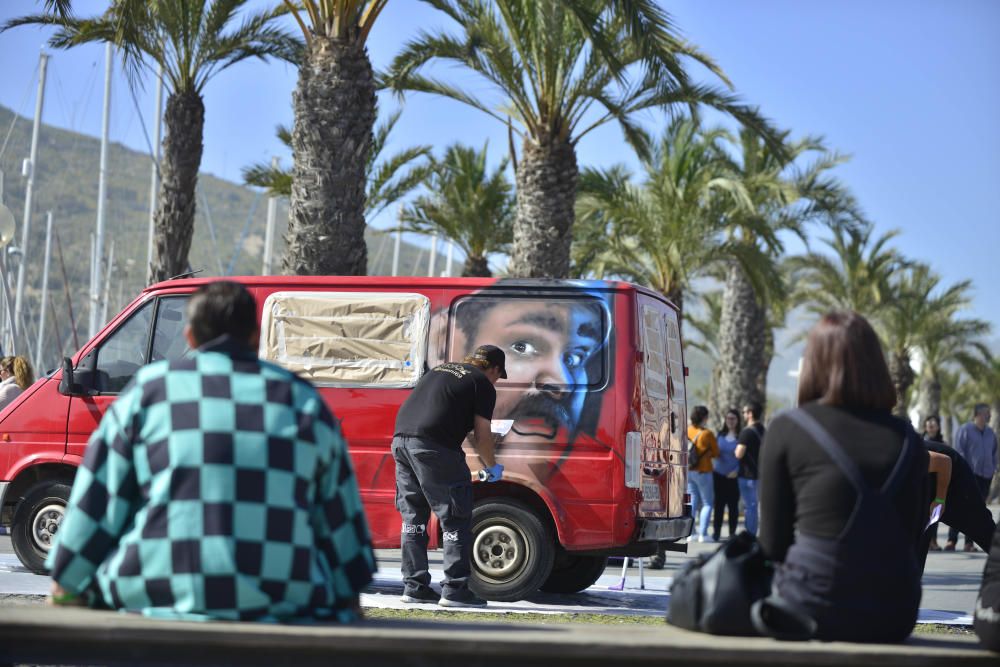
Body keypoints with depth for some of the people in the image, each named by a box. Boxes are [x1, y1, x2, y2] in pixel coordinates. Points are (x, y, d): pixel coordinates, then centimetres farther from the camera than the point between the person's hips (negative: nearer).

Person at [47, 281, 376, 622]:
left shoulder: (148, 390, 8)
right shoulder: (305, 401, 14)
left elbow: (95, 502, 8)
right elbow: (340, 515, 18)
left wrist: (65, 590, 15)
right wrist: (349, 600, 27)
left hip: (162, 594, -1)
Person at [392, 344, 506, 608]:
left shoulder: (440, 369, 27)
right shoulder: (483, 384, 6)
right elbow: (482, 435, 2)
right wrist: (492, 467, 19)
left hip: (401, 439, 7)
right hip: (433, 446, -7)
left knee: (413, 517, 15)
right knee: (455, 520, 0)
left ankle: (414, 586, 17)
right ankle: (455, 590, -2)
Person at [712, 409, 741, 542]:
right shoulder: (720, 435, 9)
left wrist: (737, 471, -15)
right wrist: (713, 465, 3)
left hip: (733, 476, -3)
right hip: (718, 474, 3)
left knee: (733, 505, 3)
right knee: (718, 504, 6)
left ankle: (732, 533, 11)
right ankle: (716, 532, 11)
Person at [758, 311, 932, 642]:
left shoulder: (786, 430, -3)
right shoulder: (907, 440, 6)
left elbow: (772, 542, -1)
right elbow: (914, 532, 12)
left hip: (815, 612, -4)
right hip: (895, 618, 4)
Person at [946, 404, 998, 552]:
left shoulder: (990, 433, 16)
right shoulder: (965, 430, -2)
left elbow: (994, 454, 24)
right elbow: (959, 451, -6)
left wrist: (993, 469, 10)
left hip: (985, 476, 6)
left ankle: (970, 542, 9)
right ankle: (952, 540, -6)